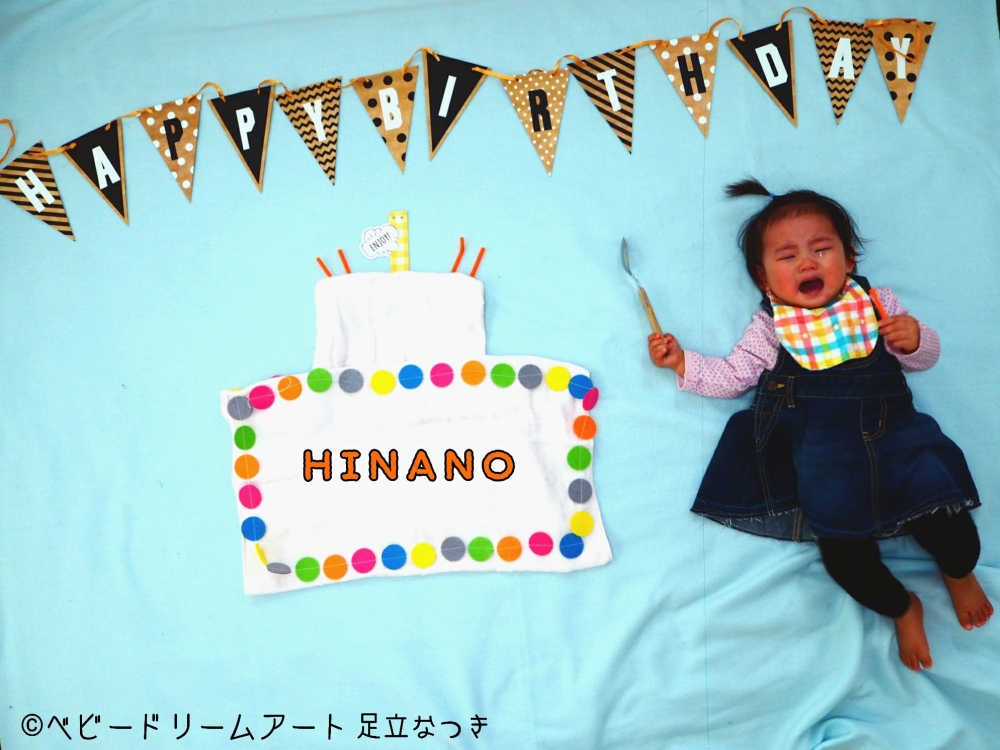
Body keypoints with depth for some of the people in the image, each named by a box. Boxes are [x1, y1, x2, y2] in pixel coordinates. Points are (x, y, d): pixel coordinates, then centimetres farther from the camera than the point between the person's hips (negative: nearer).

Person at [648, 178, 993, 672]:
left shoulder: (877, 304, 13)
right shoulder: (769, 328, 10)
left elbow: (924, 356, 18)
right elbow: (732, 377, 11)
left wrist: (914, 340, -4)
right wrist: (683, 363, -1)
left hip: (890, 428, 1)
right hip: (820, 449, -1)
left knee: (942, 517, -13)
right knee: (841, 542, -14)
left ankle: (959, 573, 25)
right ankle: (901, 607, 18)